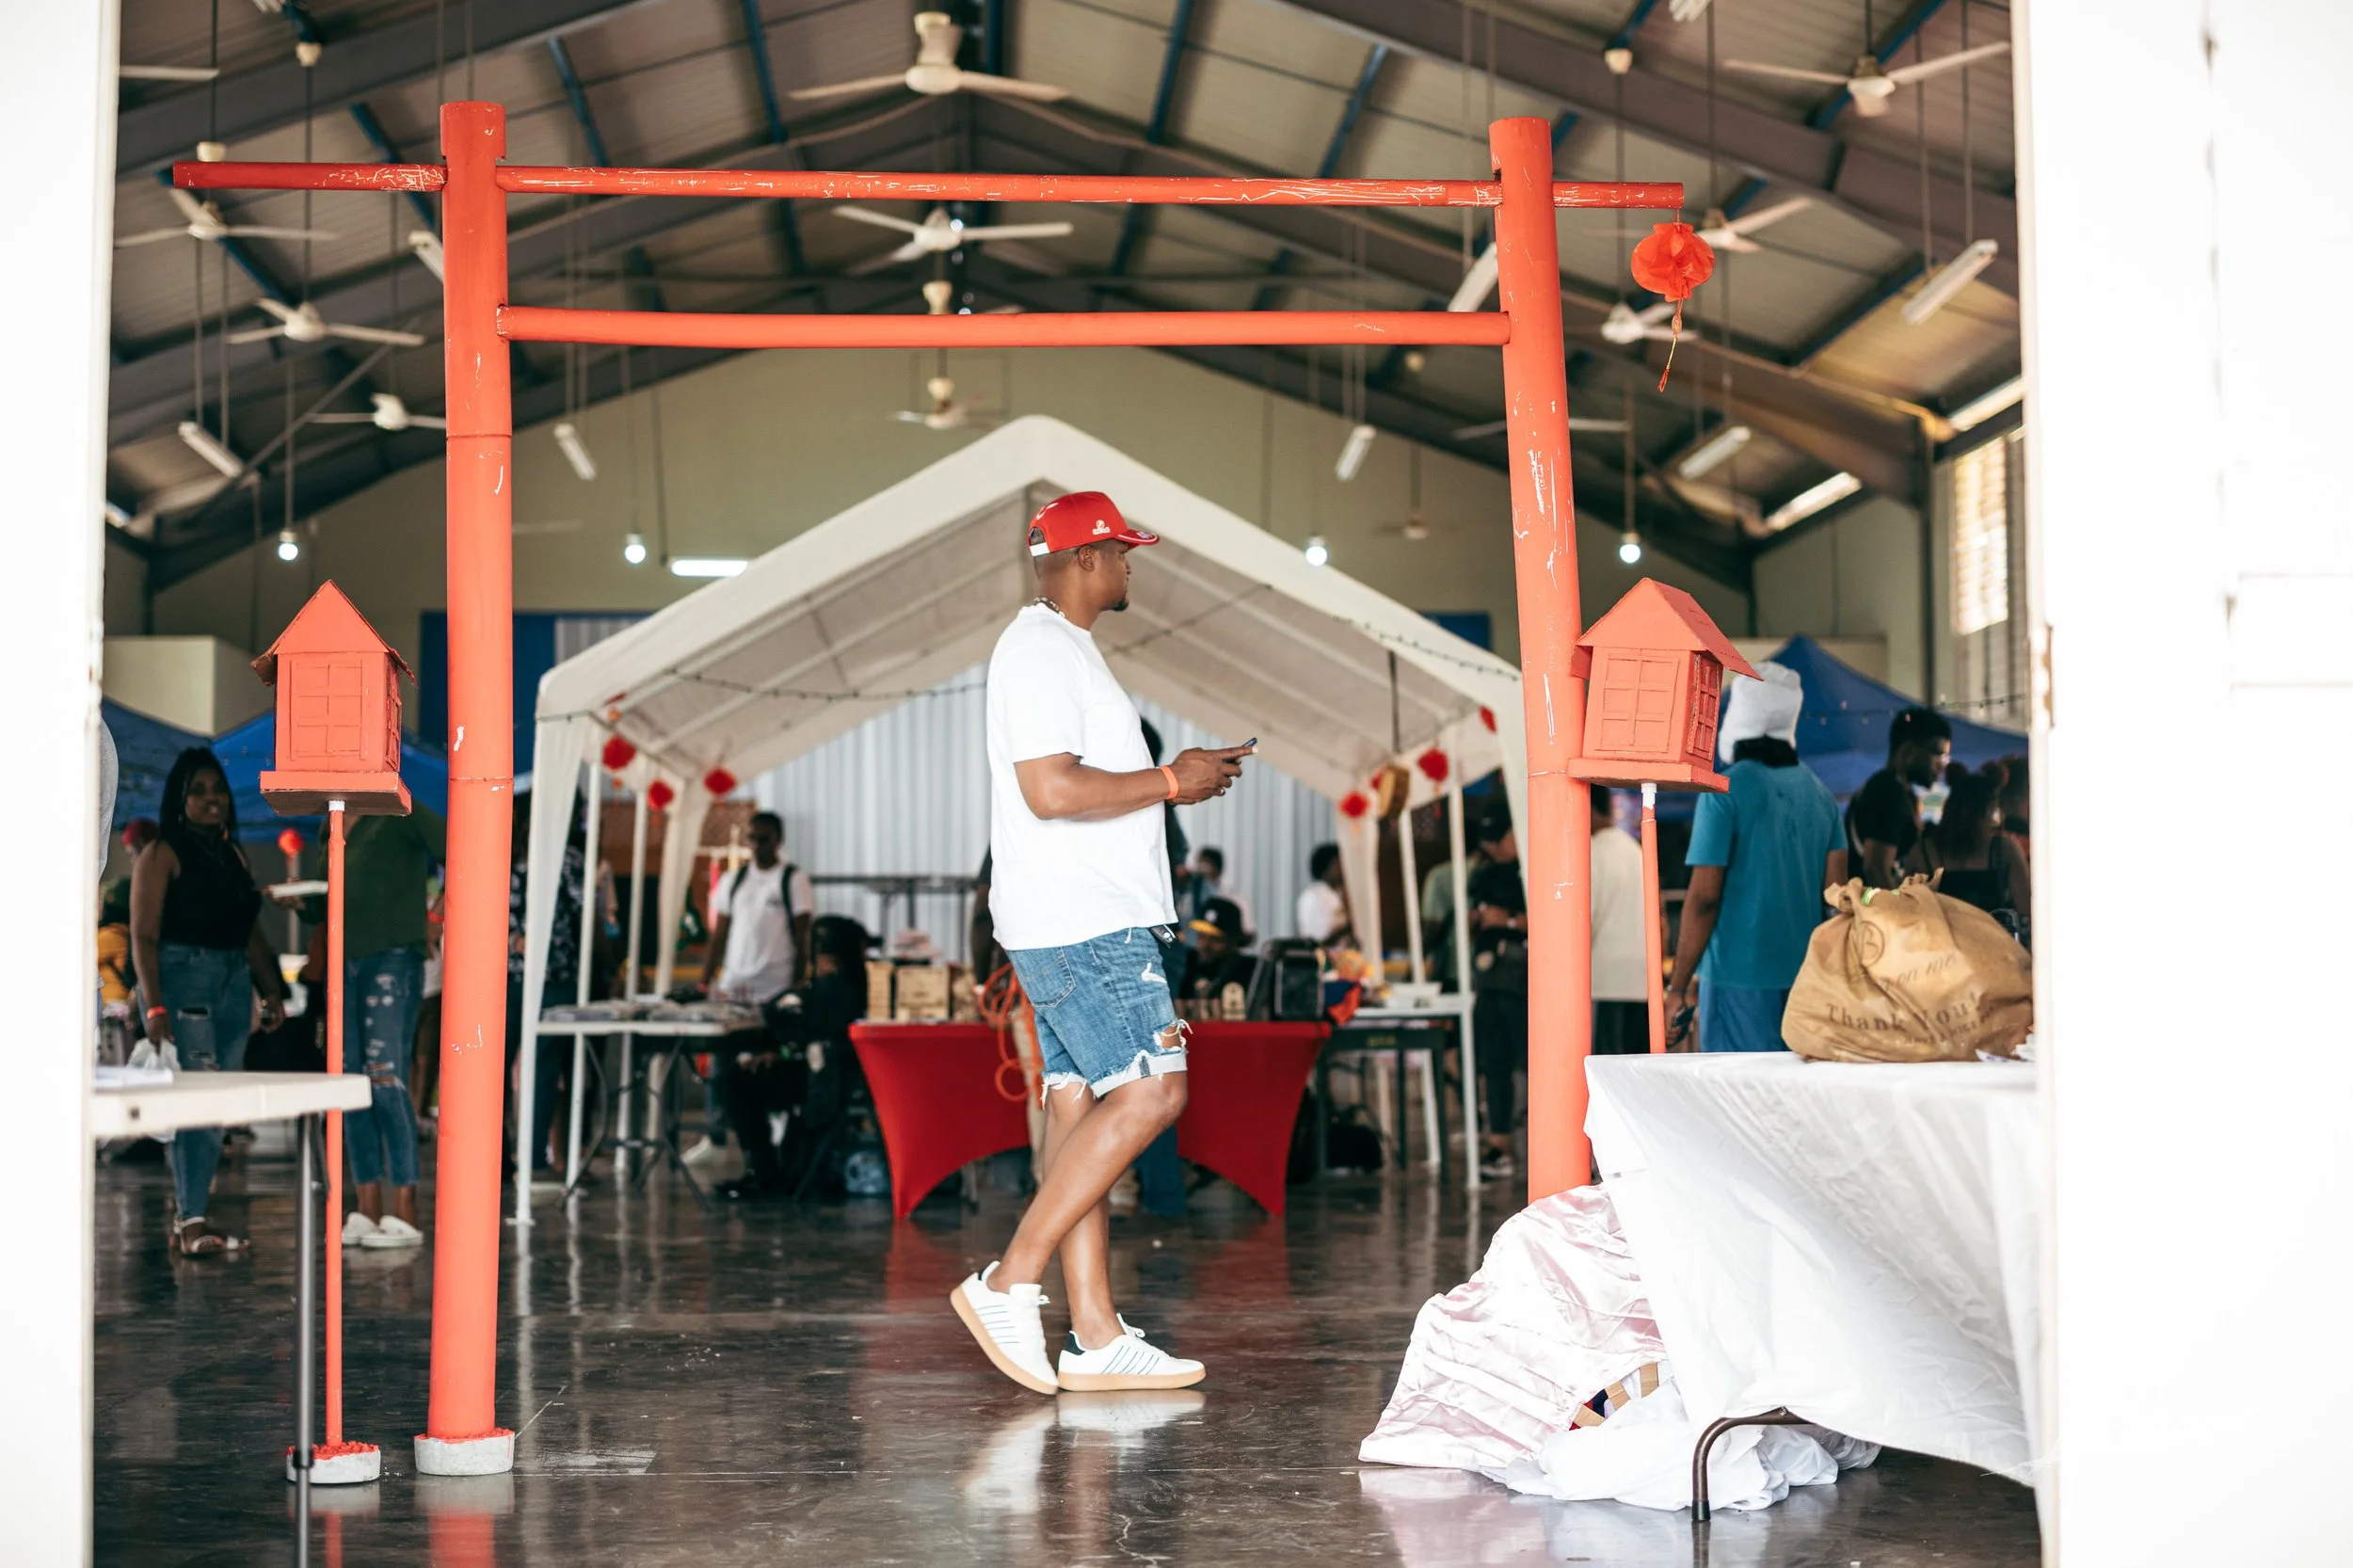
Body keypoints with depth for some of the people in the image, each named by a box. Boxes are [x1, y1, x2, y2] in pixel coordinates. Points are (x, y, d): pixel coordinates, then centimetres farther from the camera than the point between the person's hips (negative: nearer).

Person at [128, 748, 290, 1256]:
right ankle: (192, 1223, -17)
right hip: (182, 979, -7)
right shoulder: (163, 854, -2)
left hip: (233, 985, 7)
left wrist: (271, 990, 13)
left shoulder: (235, 856, 18)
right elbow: (144, 936, -7)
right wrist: (155, 1005, -16)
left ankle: (187, 1219, 10)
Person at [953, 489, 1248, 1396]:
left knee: (1080, 1105, 6)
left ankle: (1095, 1337, 7)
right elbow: (1051, 789, -22)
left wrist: (1176, 775, 18)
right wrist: (1170, 783, -13)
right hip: (1081, 923, -11)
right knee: (1149, 1091, -13)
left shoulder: (1061, 648, 22)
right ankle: (1009, 1283, -10)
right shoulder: (1041, 651, -12)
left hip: (1091, 921, 11)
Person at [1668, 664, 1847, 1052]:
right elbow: (1837, 890, 8)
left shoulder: (1725, 791, -9)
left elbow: (1704, 897, -12)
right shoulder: (1819, 792, 9)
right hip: (1806, 974, 6)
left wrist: (1678, 988, -8)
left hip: (1739, 974, -6)